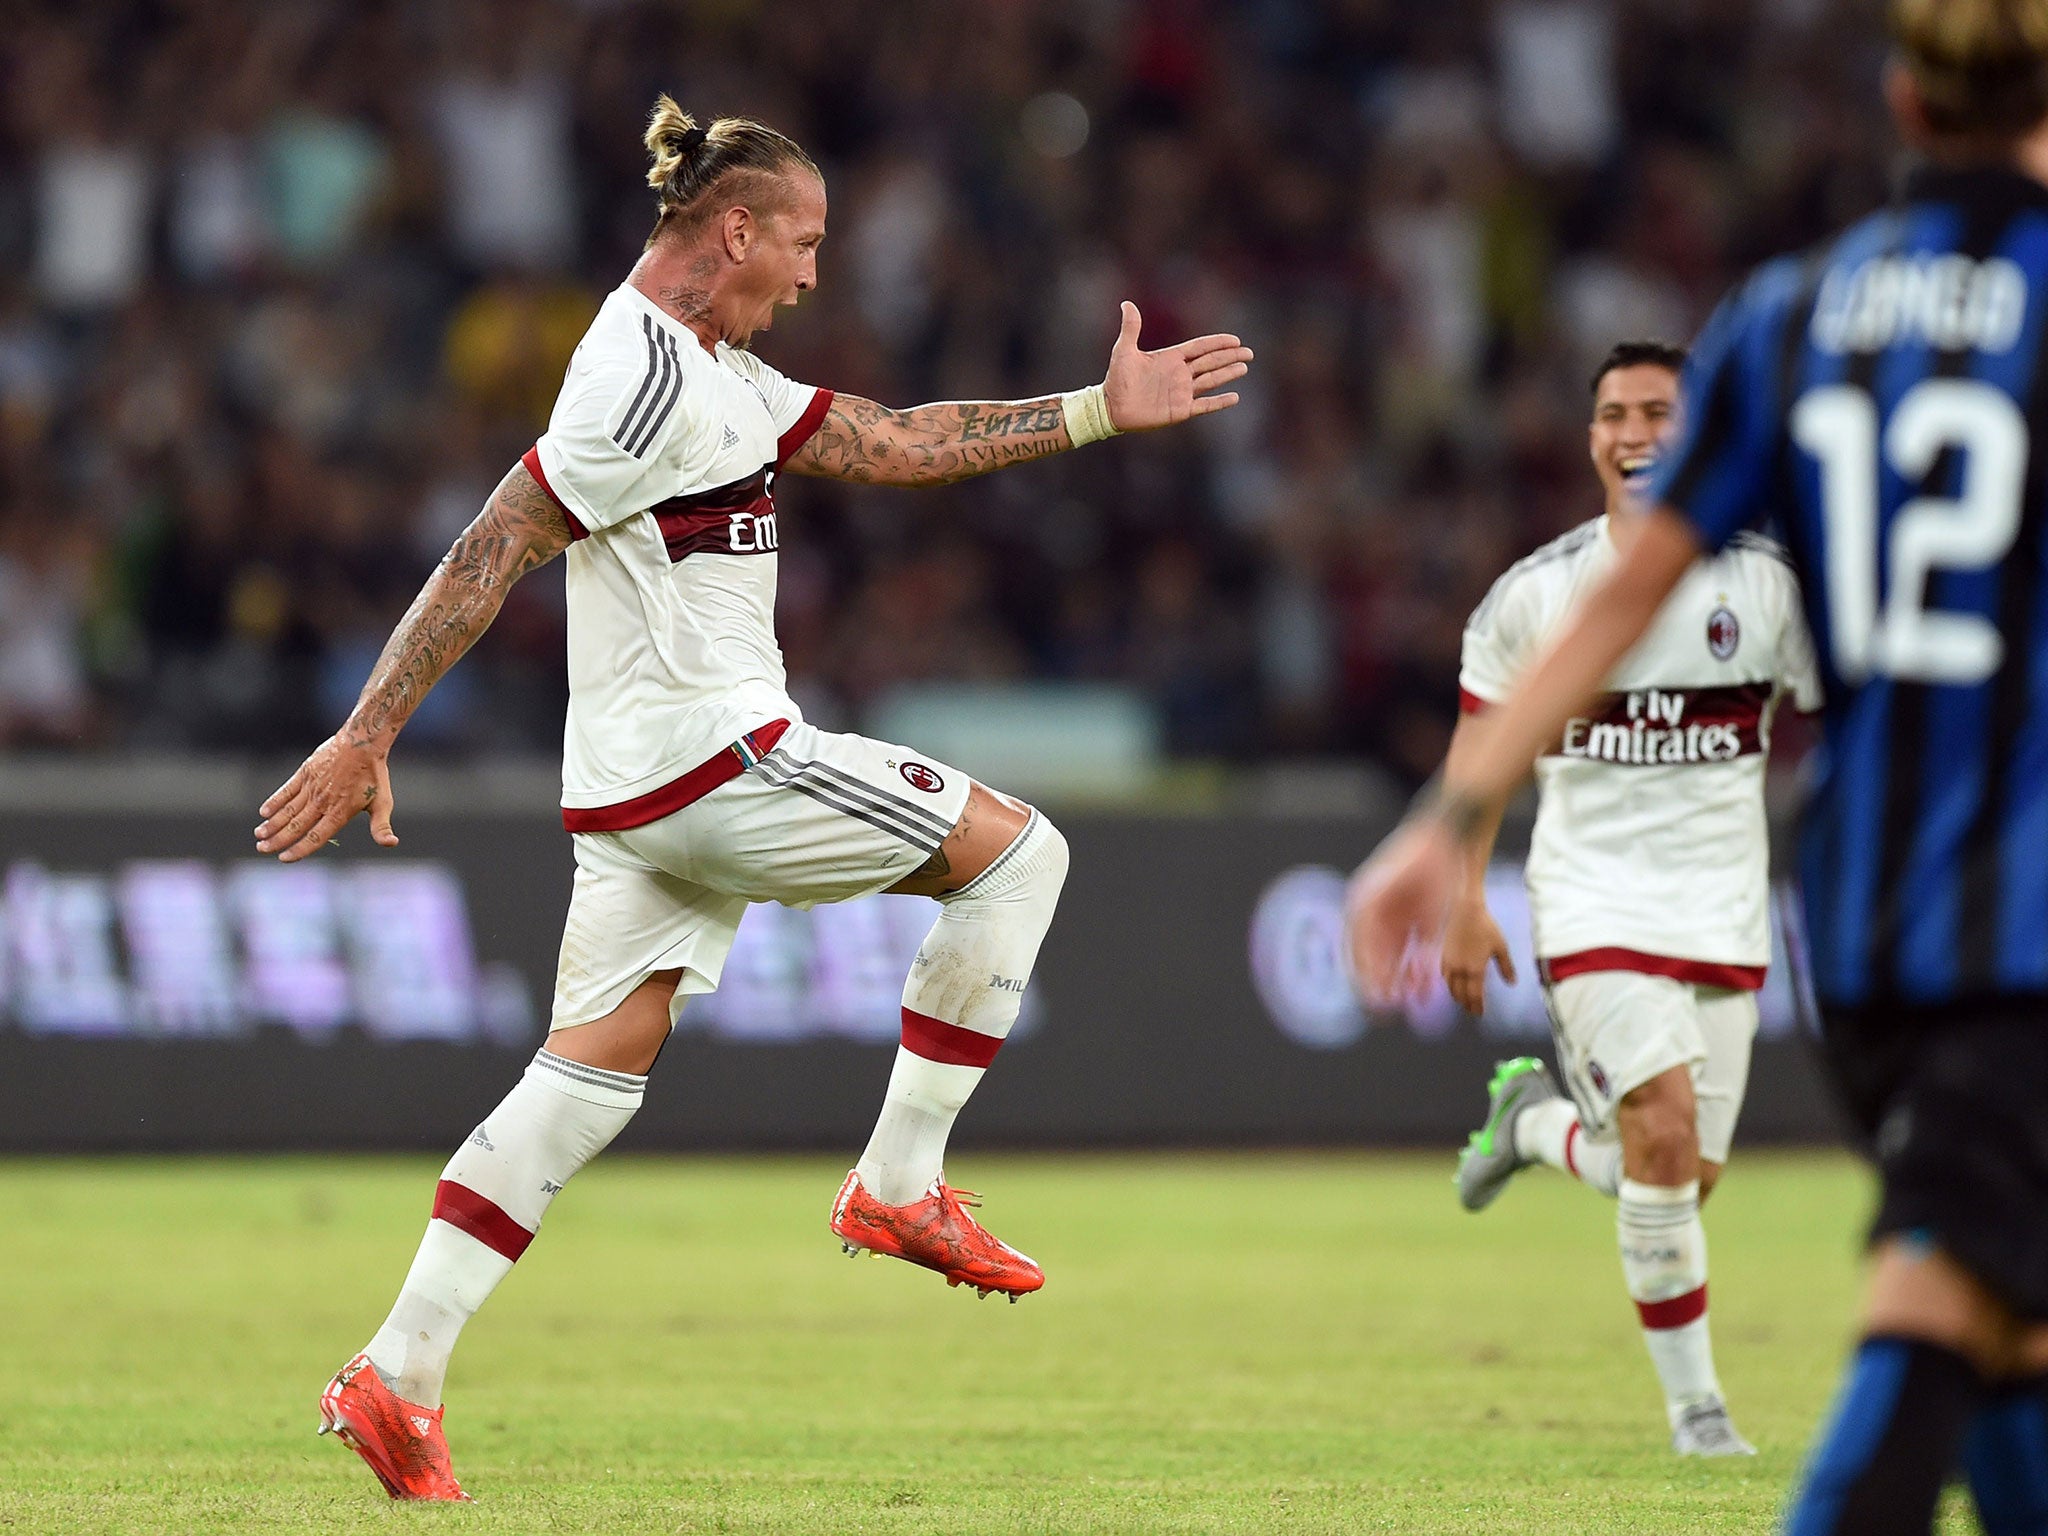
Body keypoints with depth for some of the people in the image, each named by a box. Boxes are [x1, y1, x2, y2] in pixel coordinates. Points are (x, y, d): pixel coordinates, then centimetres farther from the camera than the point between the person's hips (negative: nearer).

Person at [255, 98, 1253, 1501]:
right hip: (710, 757, -10)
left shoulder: (715, 370, 16)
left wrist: (1100, 411, 20)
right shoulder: (650, 379, -17)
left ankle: (400, 1374, 2)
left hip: (638, 792, 10)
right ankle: (900, 1183, 4)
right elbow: (490, 555, -19)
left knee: (590, 1078, 8)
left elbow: (895, 445, 21)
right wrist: (366, 739, -20)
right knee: (1017, 849, 3)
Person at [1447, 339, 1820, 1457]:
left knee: (1684, 1178, 3)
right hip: (1592, 901, -2)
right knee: (1664, 1137, -20)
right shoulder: (1539, 591, -4)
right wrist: (1464, 901, 0)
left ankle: (1537, 1122, 36)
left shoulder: (1766, 581, -3)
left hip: (1723, 911, 2)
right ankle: (1692, 1398, -5)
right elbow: (1479, 745, 6)